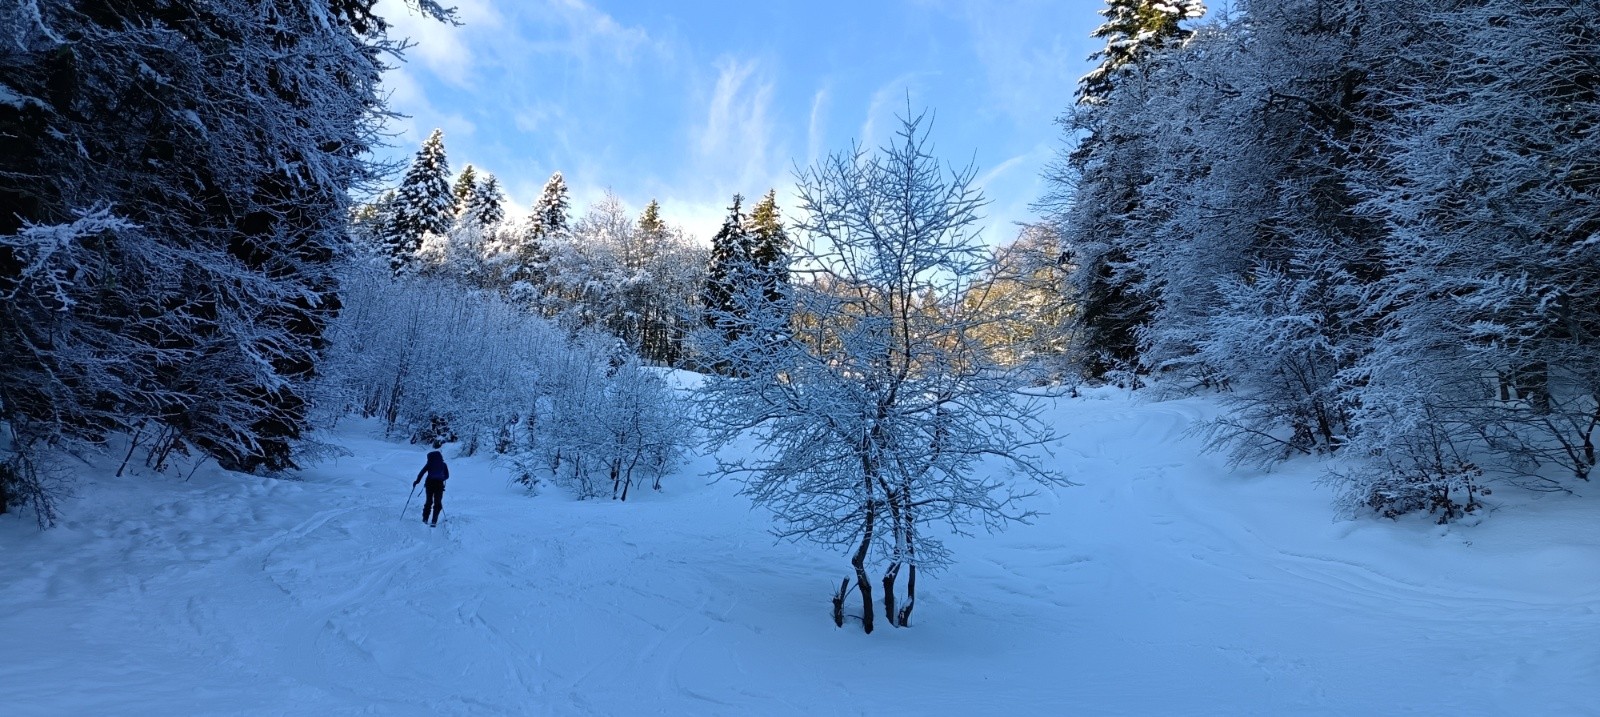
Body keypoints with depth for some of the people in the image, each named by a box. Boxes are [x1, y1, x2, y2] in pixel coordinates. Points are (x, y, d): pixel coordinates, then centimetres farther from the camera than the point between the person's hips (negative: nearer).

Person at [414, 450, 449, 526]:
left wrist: (417, 481, 7)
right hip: (439, 484, 0)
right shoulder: (443, 465, 12)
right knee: (438, 502, 4)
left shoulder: (430, 464, 5)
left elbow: (422, 472, -2)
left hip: (430, 483, 0)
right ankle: (434, 520, -6)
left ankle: (425, 518, 13)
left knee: (428, 501, 15)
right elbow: (447, 476, 15)